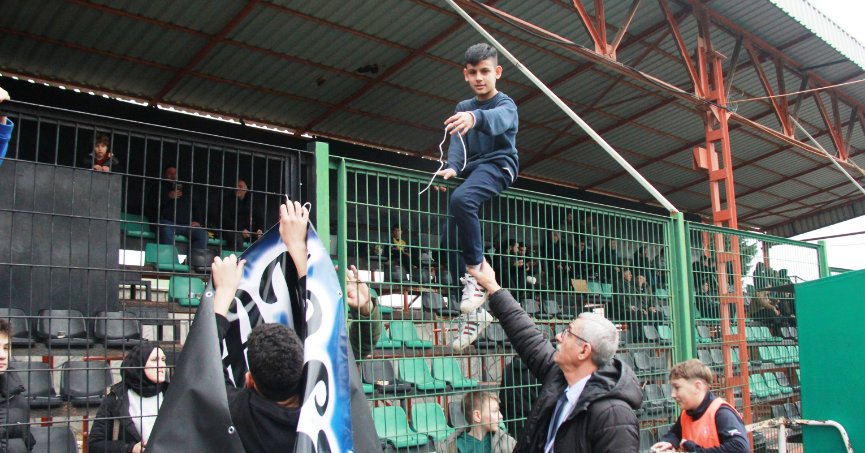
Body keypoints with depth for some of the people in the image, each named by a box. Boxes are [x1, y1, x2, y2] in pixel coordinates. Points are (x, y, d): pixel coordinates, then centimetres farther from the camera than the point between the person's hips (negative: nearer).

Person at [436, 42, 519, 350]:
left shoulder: (505, 104, 1)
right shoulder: (464, 108, 20)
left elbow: (499, 120, -25)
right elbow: (458, 142, 4)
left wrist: (475, 117, -49)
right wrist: (452, 167, -19)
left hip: (498, 165, -7)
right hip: (473, 170, 7)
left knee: (460, 199, -38)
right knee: (450, 239, -4)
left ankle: (478, 270, -24)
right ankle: (473, 312, 5)